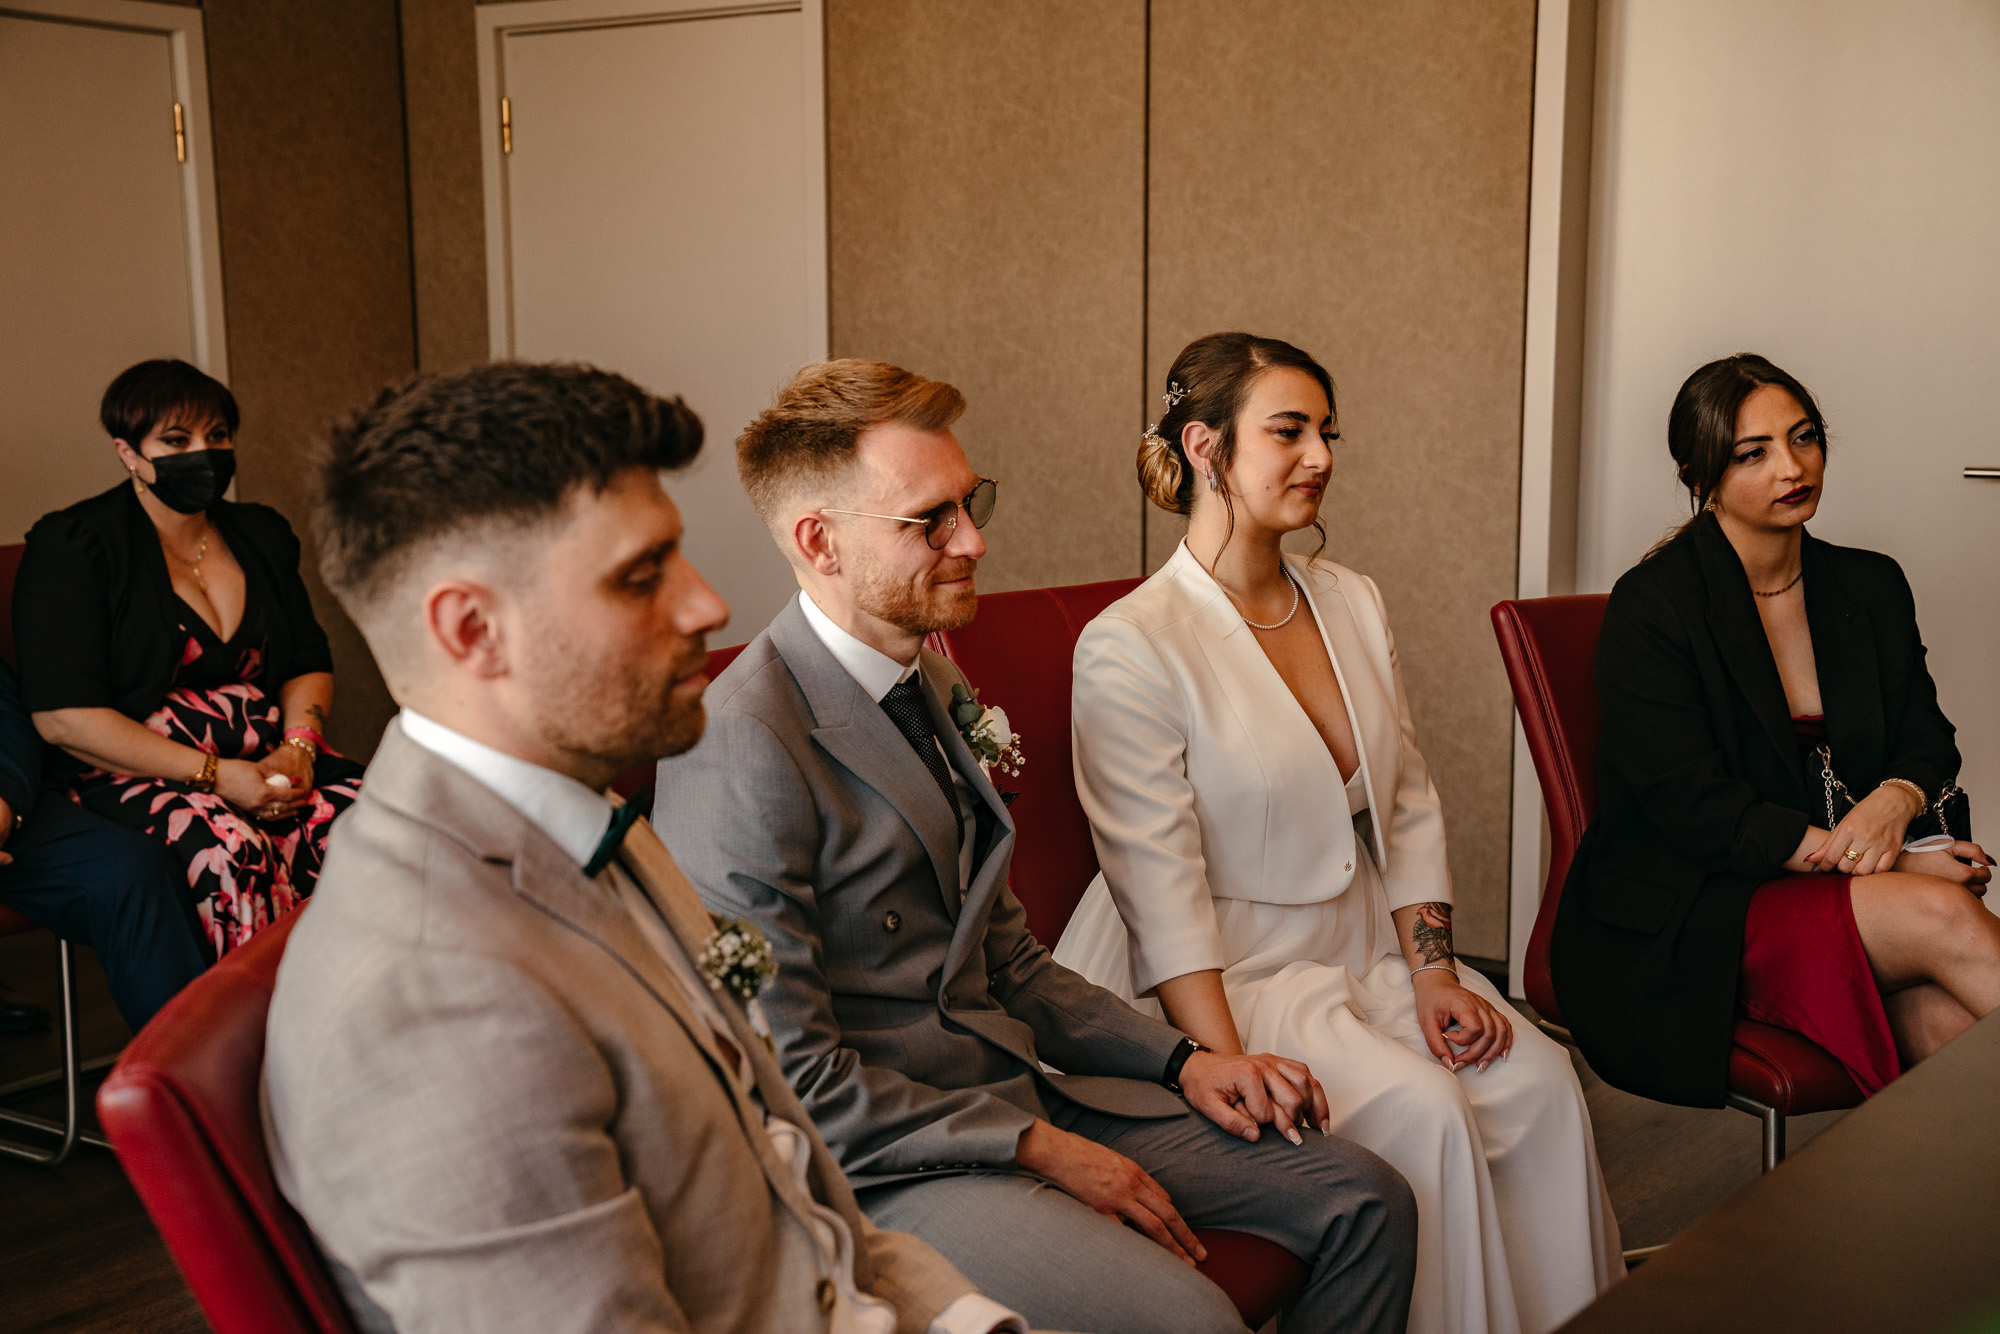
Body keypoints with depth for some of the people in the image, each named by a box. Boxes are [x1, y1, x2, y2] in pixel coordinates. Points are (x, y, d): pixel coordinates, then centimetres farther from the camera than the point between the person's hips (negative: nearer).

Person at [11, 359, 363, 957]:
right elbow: (64, 717, -10)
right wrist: (212, 774, -17)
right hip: (129, 772, -5)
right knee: (234, 851, -37)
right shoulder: (72, 546, -2)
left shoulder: (260, 534, 17)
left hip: (265, 758, 5)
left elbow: (309, 663, 22)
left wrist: (298, 746, -2)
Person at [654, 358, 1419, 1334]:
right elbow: (787, 1073, -18)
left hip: (1019, 1092, 9)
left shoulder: (937, 689, 12)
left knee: (1368, 1204, 2)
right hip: (882, 1163, -8)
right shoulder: (742, 745, -18)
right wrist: (1037, 1148, -16)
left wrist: (1182, 1062, 5)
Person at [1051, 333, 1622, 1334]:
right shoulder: (1128, 647, -13)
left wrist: (1435, 975, -2)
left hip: (1363, 948, 7)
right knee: (1425, 1112, -25)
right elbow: (1163, 894, -16)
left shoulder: (1353, 603, 10)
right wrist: (1232, 1074, -22)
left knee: (1540, 1081, -16)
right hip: (1223, 978, -6)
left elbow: (1409, 808, 11)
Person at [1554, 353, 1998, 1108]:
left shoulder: (1871, 587, 12)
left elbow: (1926, 740, 15)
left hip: (1848, 878, 6)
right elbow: (1695, 810, -14)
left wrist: (1898, 798, -10)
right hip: (1683, 918, -5)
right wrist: (1850, 851, -18)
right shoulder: (1649, 607, -9)